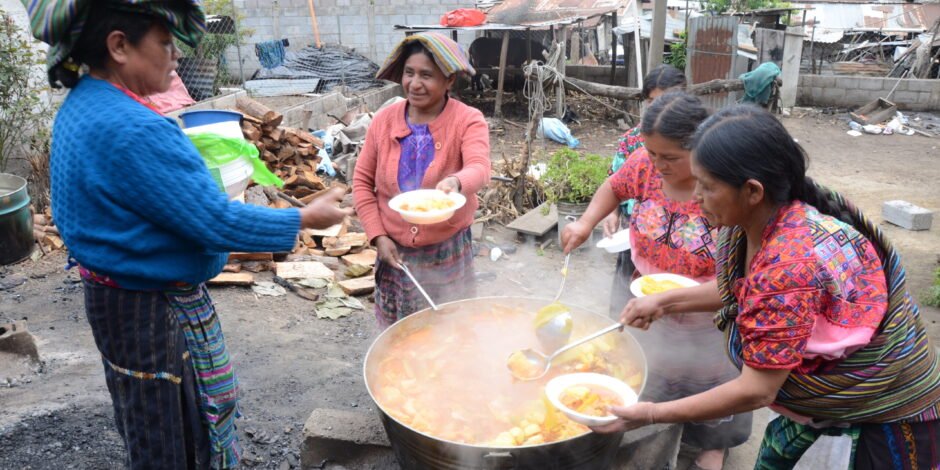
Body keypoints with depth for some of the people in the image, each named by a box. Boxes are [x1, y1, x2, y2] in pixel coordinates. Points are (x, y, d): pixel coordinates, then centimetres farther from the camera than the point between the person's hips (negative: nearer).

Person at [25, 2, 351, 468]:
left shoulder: (81, 108, 3)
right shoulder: (131, 130, -29)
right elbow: (217, 223, -27)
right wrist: (305, 219, -16)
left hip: (113, 293, 10)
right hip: (155, 309, -10)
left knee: (146, 428, 26)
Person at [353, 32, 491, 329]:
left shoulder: (468, 121, -11)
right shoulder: (384, 120, -2)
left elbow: (479, 168, -29)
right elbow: (363, 181, 3)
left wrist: (455, 182, -52)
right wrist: (378, 236, -6)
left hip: (448, 253, -2)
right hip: (394, 252, 3)